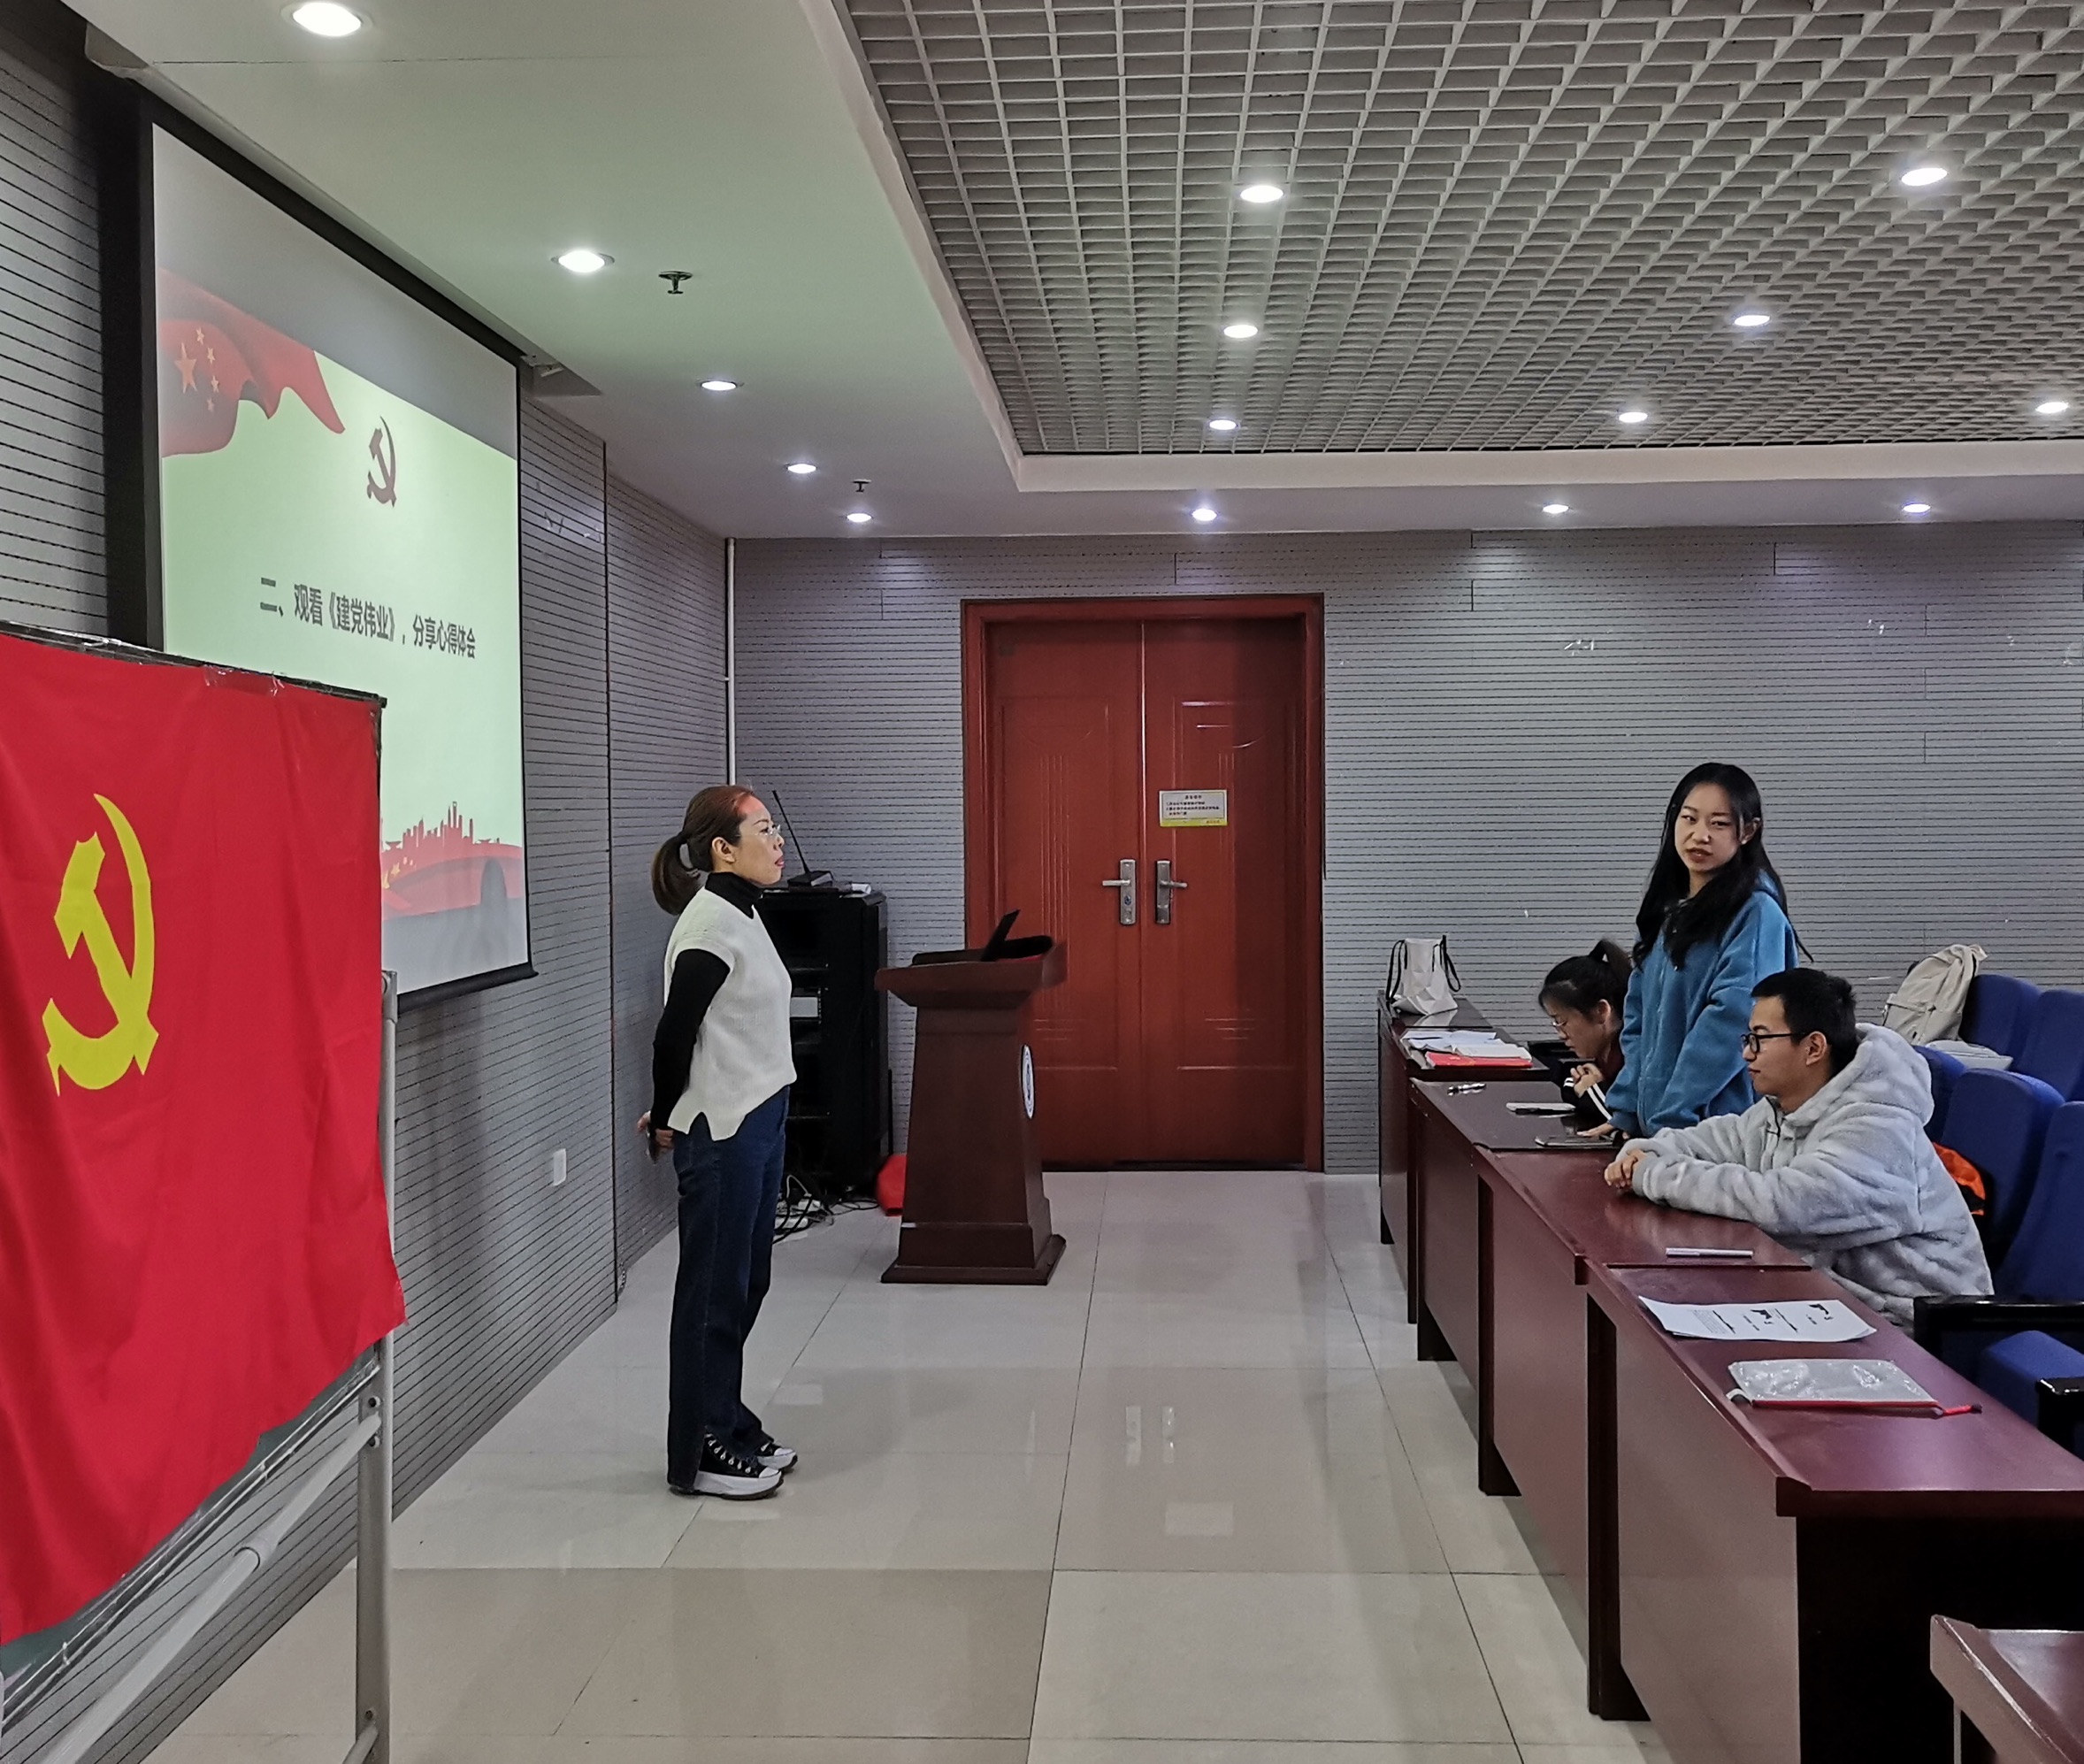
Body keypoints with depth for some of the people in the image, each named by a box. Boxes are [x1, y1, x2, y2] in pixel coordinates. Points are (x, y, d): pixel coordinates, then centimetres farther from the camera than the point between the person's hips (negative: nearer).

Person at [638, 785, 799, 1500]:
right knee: (713, 1290, 1)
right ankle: (696, 1455, 13)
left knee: (745, 1282, 16)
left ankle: (729, 1426, 29)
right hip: (721, 1133, -9)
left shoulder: (742, 915, 11)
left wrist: (674, 1111, 12)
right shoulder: (710, 925, -18)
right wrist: (666, 1119, -5)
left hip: (756, 1123, 9)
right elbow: (675, 1031, -18)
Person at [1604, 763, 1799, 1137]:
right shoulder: (1666, 911, 11)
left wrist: (1669, 1118, -20)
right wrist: (1625, 1112, 5)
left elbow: (1732, 1021, -19)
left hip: (1720, 1126, -7)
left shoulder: (1757, 913, -11)